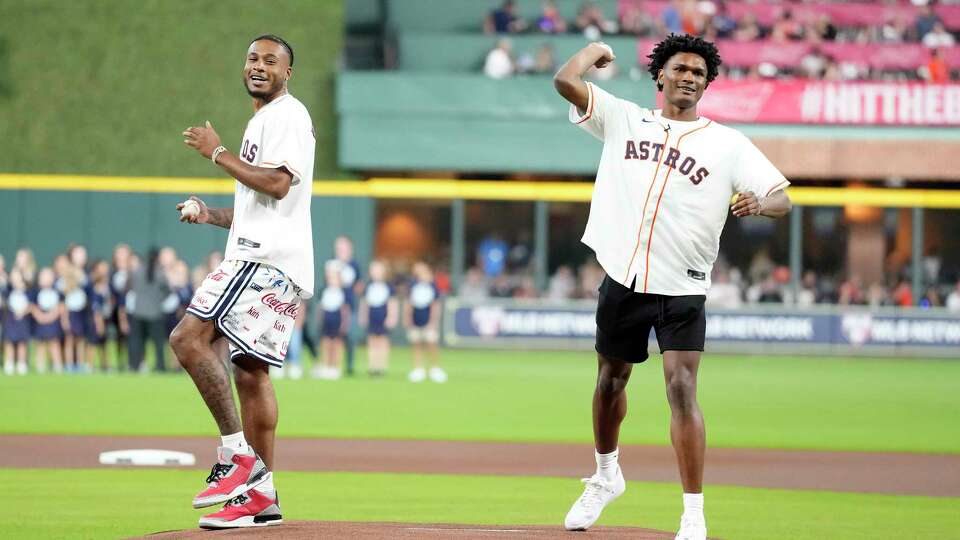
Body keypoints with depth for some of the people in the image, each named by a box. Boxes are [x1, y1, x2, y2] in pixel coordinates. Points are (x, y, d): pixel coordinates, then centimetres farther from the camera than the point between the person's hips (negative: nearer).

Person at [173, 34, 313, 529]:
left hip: (266, 258, -11)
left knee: (188, 337, -19)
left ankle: (236, 453, -20)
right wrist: (211, 215, 17)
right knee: (250, 371, 9)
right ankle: (260, 495, 10)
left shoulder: (287, 114, -5)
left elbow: (277, 183, -19)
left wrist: (217, 152, -11)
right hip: (259, 255, 11)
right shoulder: (262, 122, 28)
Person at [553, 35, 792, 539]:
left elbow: (782, 199, -3)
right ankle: (606, 476, 42)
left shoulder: (728, 143, 2)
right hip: (622, 280, 3)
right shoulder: (624, 119, 7)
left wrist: (760, 203, -24)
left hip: (682, 289, -3)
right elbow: (565, 81, -2)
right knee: (610, 382, 17)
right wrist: (596, 49, 13)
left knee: (682, 390, -14)